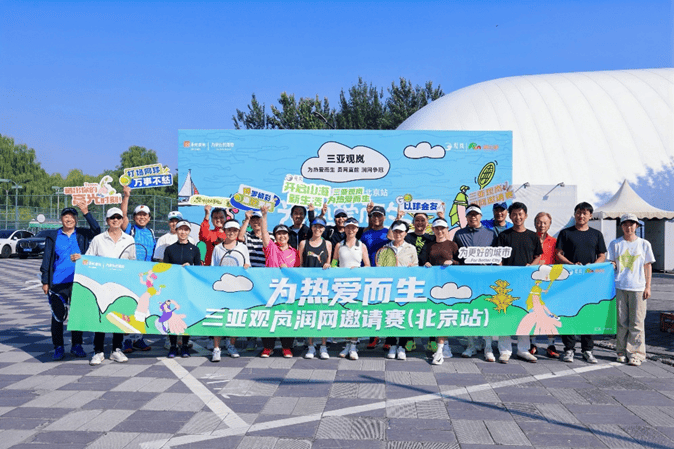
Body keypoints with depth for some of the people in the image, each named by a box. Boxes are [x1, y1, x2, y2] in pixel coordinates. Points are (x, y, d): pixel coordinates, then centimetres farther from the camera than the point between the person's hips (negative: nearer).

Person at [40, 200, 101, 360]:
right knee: (58, 315, 1)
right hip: (58, 282, -1)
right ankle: (58, 347, 12)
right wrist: (45, 281, 3)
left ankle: (77, 345, 18)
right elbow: (47, 259, 7)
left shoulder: (82, 234, 7)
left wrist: (86, 213, -16)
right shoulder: (53, 236, 7)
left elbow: (97, 231, -11)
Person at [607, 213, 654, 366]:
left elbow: (648, 266, 10)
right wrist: (612, 265, -13)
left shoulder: (644, 244, 8)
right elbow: (611, 264, 11)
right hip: (619, 287, 1)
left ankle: (636, 354, 6)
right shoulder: (615, 244, 7)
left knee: (637, 322, -1)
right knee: (621, 321, 4)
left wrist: (648, 287, 4)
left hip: (637, 288, 0)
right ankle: (622, 352, 14)